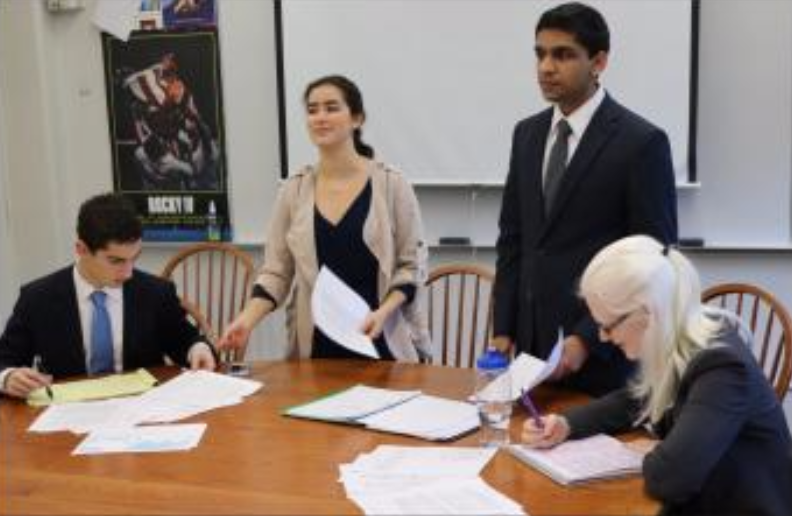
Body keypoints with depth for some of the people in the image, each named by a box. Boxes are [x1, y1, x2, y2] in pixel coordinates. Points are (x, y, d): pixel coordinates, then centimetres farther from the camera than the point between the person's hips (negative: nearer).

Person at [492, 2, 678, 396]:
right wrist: (503, 329, 6)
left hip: (602, 350, -5)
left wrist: (587, 339, -16)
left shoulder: (641, 142, -10)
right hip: (531, 341, 5)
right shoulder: (527, 134, 8)